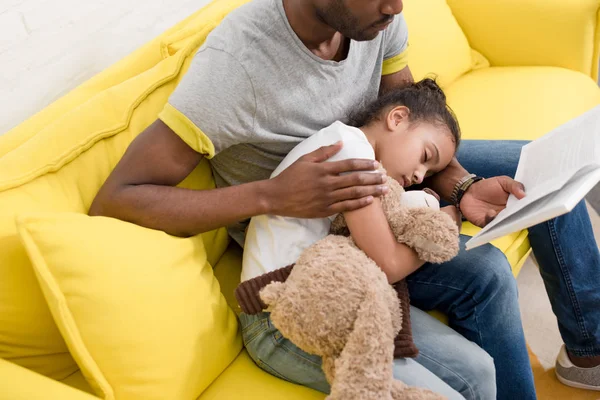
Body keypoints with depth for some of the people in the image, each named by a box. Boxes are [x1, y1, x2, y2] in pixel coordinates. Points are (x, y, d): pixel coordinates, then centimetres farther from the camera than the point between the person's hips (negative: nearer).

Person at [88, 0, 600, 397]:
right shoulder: (236, 61, -32)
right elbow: (113, 200, -31)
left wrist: (462, 186, -21)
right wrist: (271, 196, -40)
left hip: (367, 176, 7)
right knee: (483, 275, -25)